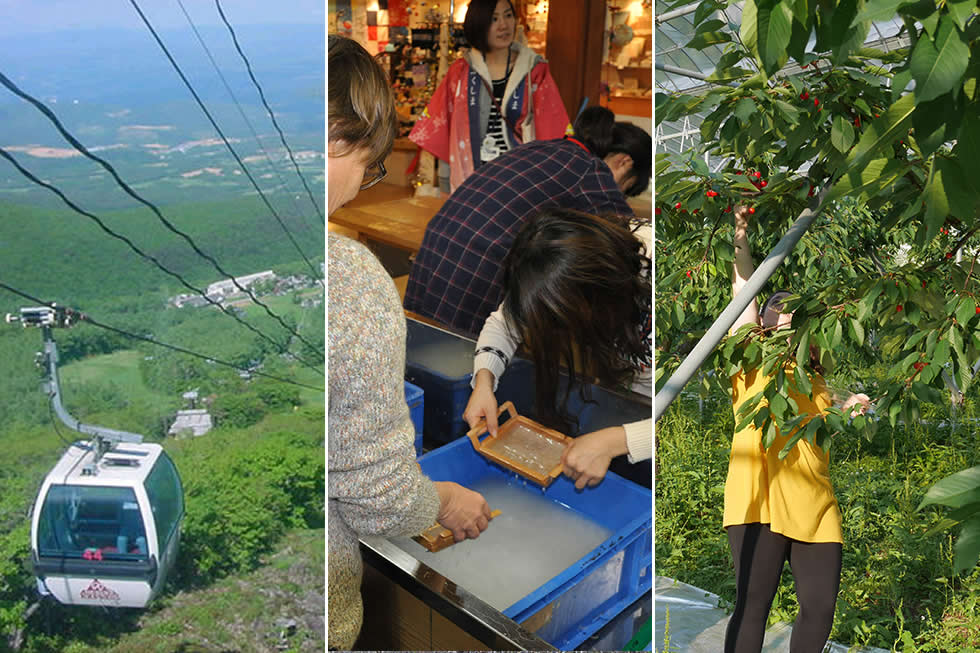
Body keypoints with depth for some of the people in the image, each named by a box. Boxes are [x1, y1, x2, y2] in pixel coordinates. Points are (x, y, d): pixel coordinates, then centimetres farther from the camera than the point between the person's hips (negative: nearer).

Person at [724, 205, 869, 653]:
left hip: (815, 506, 5)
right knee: (752, 606, -4)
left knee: (820, 610, 4)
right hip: (760, 500, -5)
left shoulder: (814, 378, 22)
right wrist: (742, 243, -12)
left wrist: (849, 411, 12)